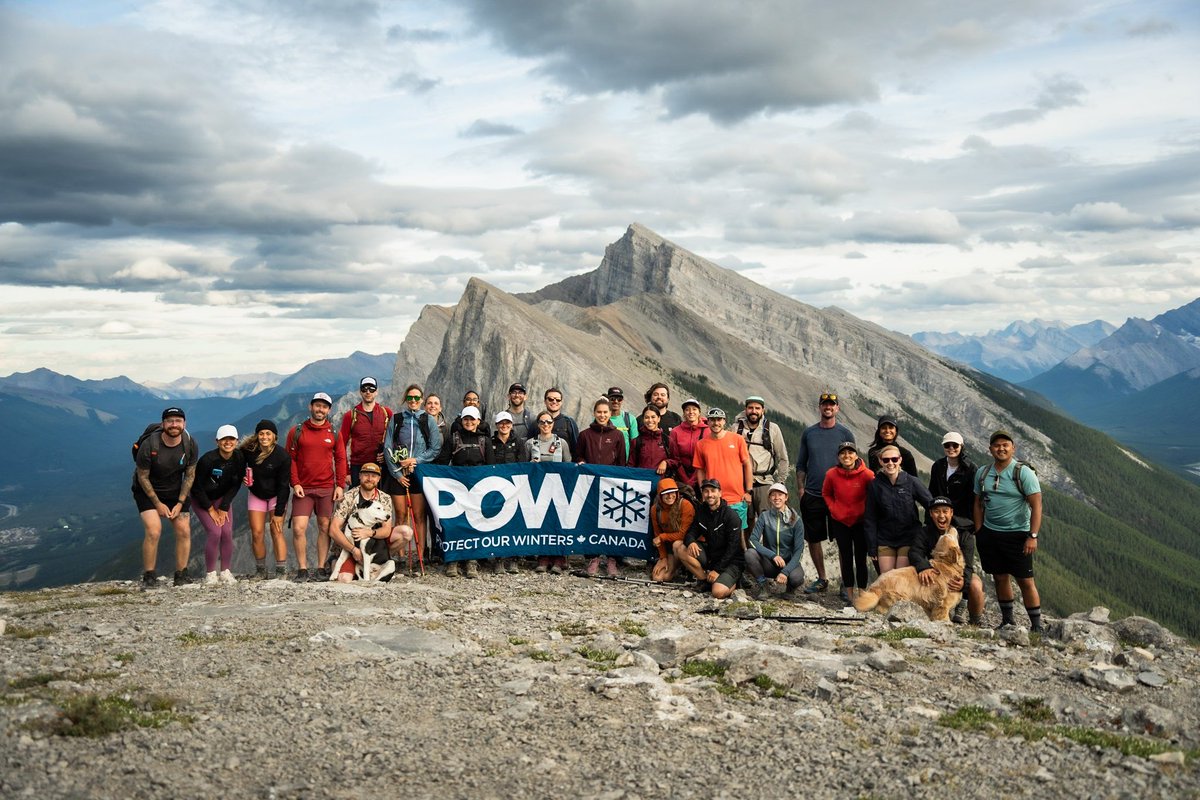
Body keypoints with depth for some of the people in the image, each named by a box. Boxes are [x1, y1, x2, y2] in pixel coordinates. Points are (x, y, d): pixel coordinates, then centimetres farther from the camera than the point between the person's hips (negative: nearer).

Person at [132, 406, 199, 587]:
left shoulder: (190, 444, -14)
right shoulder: (149, 445, -25)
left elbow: (190, 475, -4)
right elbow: (142, 477, -14)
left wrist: (180, 503, -9)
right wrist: (158, 504, -12)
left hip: (176, 491, 4)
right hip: (148, 491, -4)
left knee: (184, 530, -6)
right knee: (153, 531, -20)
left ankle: (181, 575, 6)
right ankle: (149, 577, -7)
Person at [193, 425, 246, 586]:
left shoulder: (239, 458, -15)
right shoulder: (208, 459, -27)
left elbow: (236, 485, -6)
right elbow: (197, 487, -18)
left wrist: (223, 508, -9)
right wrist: (211, 510, -13)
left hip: (222, 498, 4)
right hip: (201, 500, -4)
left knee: (227, 532, -10)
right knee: (215, 532, -17)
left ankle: (225, 572, 4)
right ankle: (210, 574, -5)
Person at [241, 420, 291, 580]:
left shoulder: (282, 456, -22)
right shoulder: (248, 450, -16)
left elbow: (283, 485, -19)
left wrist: (279, 512, -19)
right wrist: (243, 478, -17)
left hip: (276, 496, -3)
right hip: (256, 494, 3)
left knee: (277, 531, -12)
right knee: (257, 533, -2)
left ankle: (281, 572, -9)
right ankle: (260, 571, 11)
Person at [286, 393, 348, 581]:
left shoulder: (334, 433, 8)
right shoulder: (297, 431, 4)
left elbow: (340, 459, 7)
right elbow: (290, 459, 3)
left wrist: (340, 485, -1)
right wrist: (295, 483, -6)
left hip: (327, 489, 1)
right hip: (302, 489, -1)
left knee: (325, 528, 4)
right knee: (299, 528, -8)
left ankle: (321, 567, 12)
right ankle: (302, 568, 2)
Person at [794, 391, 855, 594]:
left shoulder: (845, 434, 1)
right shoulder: (808, 433, 7)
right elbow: (801, 465, 11)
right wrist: (800, 489, 3)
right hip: (812, 496, 3)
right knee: (813, 539, 8)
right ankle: (821, 579, 21)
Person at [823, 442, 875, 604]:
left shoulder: (867, 475, -15)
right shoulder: (832, 474, -9)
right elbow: (826, 494, 9)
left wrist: (866, 511, -8)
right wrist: (834, 509, -2)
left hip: (861, 522, -2)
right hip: (840, 522, 2)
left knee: (860, 558, 2)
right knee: (846, 558, 9)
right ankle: (849, 595, 16)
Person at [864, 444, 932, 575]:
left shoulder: (911, 482, -4)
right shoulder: (875, 485, 0)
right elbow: (869, 519, 3)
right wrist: (872, 547, 1)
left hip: (908, 539, -1)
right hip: (885, 541, 2)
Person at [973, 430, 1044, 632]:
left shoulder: (1024, 473, -8)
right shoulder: (982, 473, 7)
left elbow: (1036, 506, -11)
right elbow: (979, 504, 14)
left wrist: (1033, 536, -17)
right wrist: (978, 533, 7)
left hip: (1017, 534, -4)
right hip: (989, 533, 4)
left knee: (1026, 581, -4)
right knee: (1000, 577, 10)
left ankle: (1037, 626, 2)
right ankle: (1007, 621, 22)